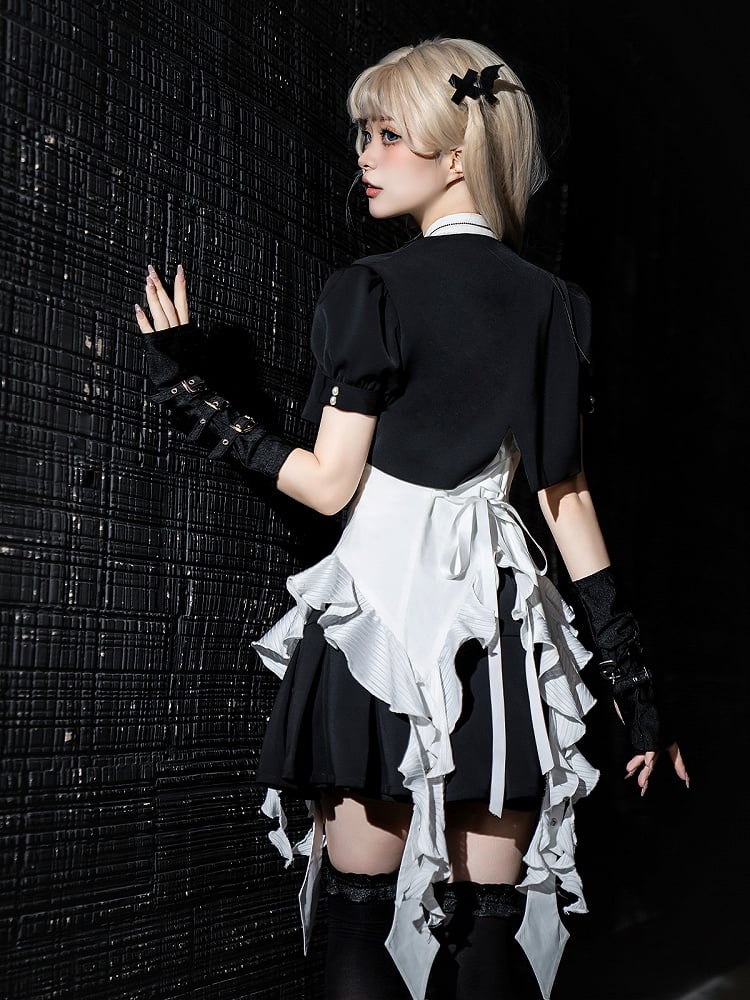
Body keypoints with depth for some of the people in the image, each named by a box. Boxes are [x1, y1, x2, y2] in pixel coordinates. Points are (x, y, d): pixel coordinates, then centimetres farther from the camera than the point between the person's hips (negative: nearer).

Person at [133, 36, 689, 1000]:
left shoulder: (373, 289, -7)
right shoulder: (551, 304, 8)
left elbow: (330, 484, -6)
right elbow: (568, 498, 6)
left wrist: (191, 394, 3)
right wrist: (633, 677, 11)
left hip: (383, 605, -5)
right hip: (500, 614, 5)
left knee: (360, 919, 5)